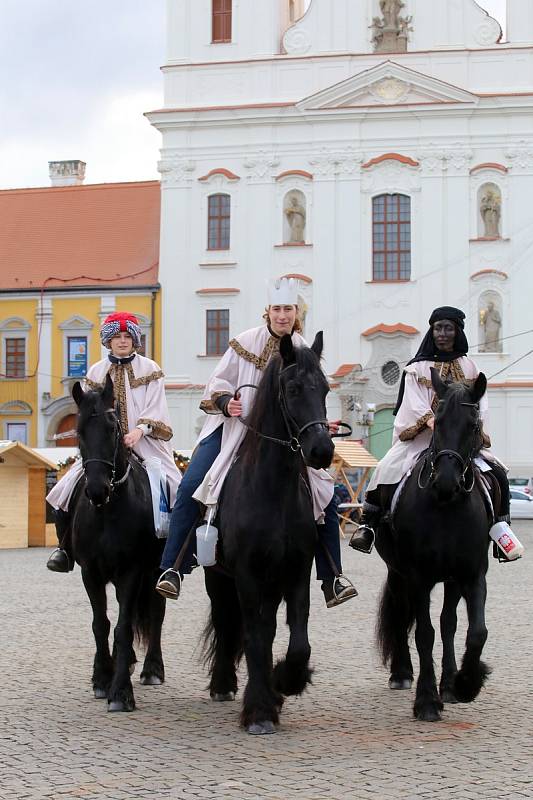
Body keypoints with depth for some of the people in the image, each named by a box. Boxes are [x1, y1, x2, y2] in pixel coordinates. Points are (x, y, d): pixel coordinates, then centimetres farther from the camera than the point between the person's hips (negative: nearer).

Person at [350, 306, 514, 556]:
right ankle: (368, 523, -9)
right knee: (388, 470, -24)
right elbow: (417, 406, -8)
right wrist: (435, 423, -28)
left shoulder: (469, 367, 13)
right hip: (420, 439, -2)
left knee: (498, 474, -13)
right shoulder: (417, 369, 5)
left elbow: (479, 403, 4)